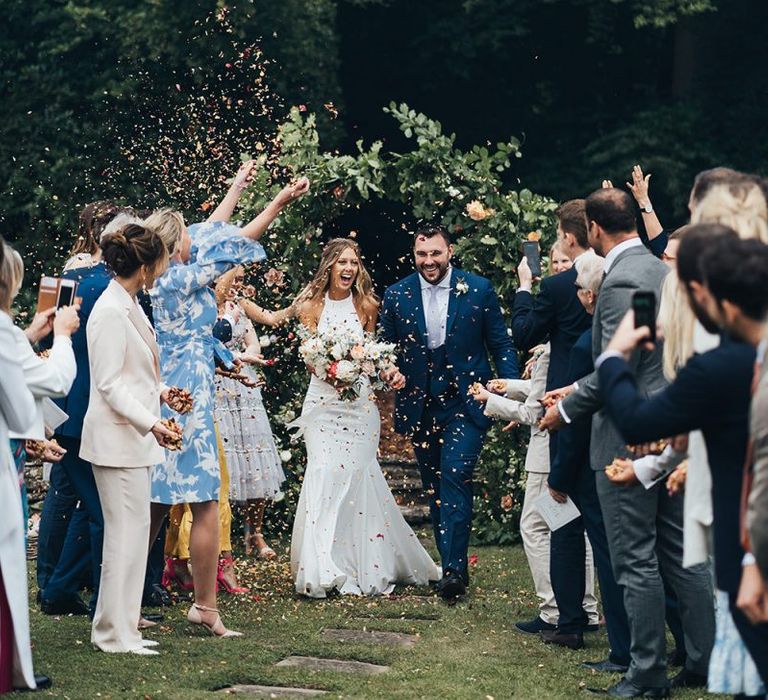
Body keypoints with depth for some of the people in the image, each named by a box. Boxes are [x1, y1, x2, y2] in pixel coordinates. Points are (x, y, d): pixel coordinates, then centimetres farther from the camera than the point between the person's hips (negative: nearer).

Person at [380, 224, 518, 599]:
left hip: (465, 402, -3)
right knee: (434, 487, 9)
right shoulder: (397, 295, 3)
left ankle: (453, 568, -18)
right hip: (420, 406, 4)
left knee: (455, 478, -16)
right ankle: (452, 564, 18)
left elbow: (501, 344, 2)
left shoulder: (479, 290, -2)